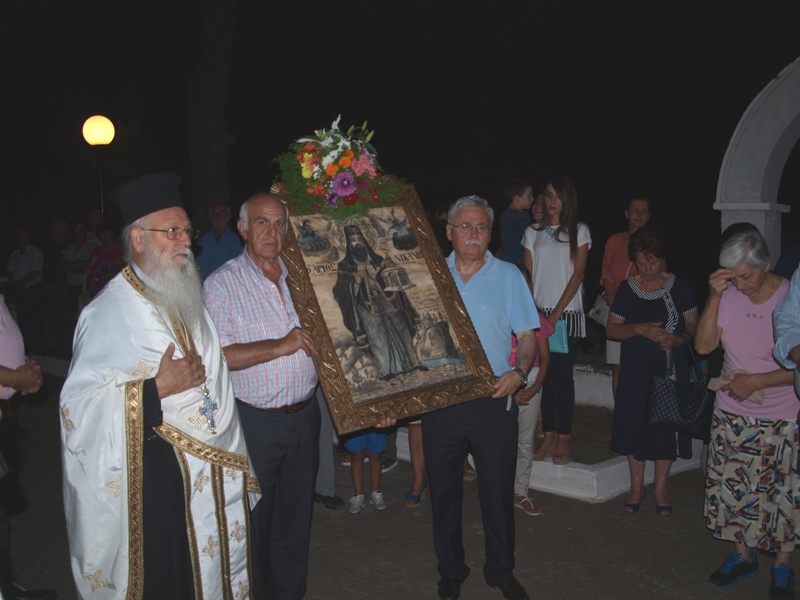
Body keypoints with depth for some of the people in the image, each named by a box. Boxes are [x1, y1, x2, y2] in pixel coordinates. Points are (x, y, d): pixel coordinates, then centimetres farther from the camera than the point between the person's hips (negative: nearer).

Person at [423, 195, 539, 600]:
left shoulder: (509, 276, 3)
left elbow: (527, 335, 3)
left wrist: (518, 372, -16)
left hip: (494, 400, -1)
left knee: (498, 490, 6)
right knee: (444, 490, 11)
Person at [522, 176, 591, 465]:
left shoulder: (579, 232, 4)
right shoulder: (533, 232, 11)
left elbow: (577, 274, -3)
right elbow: (528, 275, 8)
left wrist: (556, 313, -11)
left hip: (567, 314, -2)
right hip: (539, 313, 2)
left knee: (563, 375, -3)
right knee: (546, 374, 3)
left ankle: (563, 439, 4)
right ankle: (548, 437, 9)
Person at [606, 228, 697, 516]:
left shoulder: (678, 287, 0)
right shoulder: (627, 289, 2)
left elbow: (693, 326, 1)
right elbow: (611, 329, 2)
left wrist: (679, 340, -19)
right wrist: (639, 329, -14)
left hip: (671, 367, -1)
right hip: (636, 368, 1)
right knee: (635, 423, 5)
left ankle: (660, 487, 19)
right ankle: (636, 485, 21)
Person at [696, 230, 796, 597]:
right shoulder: (729, 296, -6)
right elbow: (704, 346, -10)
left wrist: (756, 381, -20)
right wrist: (714, 297, -18)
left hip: (781, 419, -3)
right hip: (731, 415, 4)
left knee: (781, 493, 7)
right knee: (733, 486, 12)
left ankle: (782, 567, 25)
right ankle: (742, 556, 31)